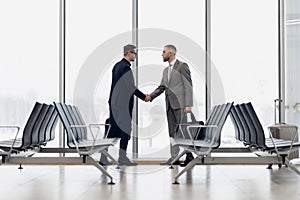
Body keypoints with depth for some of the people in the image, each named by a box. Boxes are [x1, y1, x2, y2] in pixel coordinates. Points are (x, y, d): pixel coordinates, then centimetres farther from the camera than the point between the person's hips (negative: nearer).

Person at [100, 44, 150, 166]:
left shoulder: (117, 65, 14)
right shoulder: (125, 67, -14)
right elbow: (131, 87, -16)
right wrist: (143, 97, -4)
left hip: (114, 102, 9)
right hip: (123, 104, -9)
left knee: (112, 130, 10)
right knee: (125, 130, -1)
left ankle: (104, 157, 11)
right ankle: (122, 158, 5)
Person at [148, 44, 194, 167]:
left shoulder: (182, 66, -3)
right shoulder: (166, 70, 21)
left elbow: (188, 86, -9)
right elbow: (161, 87, 20)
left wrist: (188, 105, -15)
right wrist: (150, 96, 4)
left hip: (179, 104, -8)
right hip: (170, 105, 8)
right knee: (172, 132, 7)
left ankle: (189, 156, 0)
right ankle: (174, 157, 9)